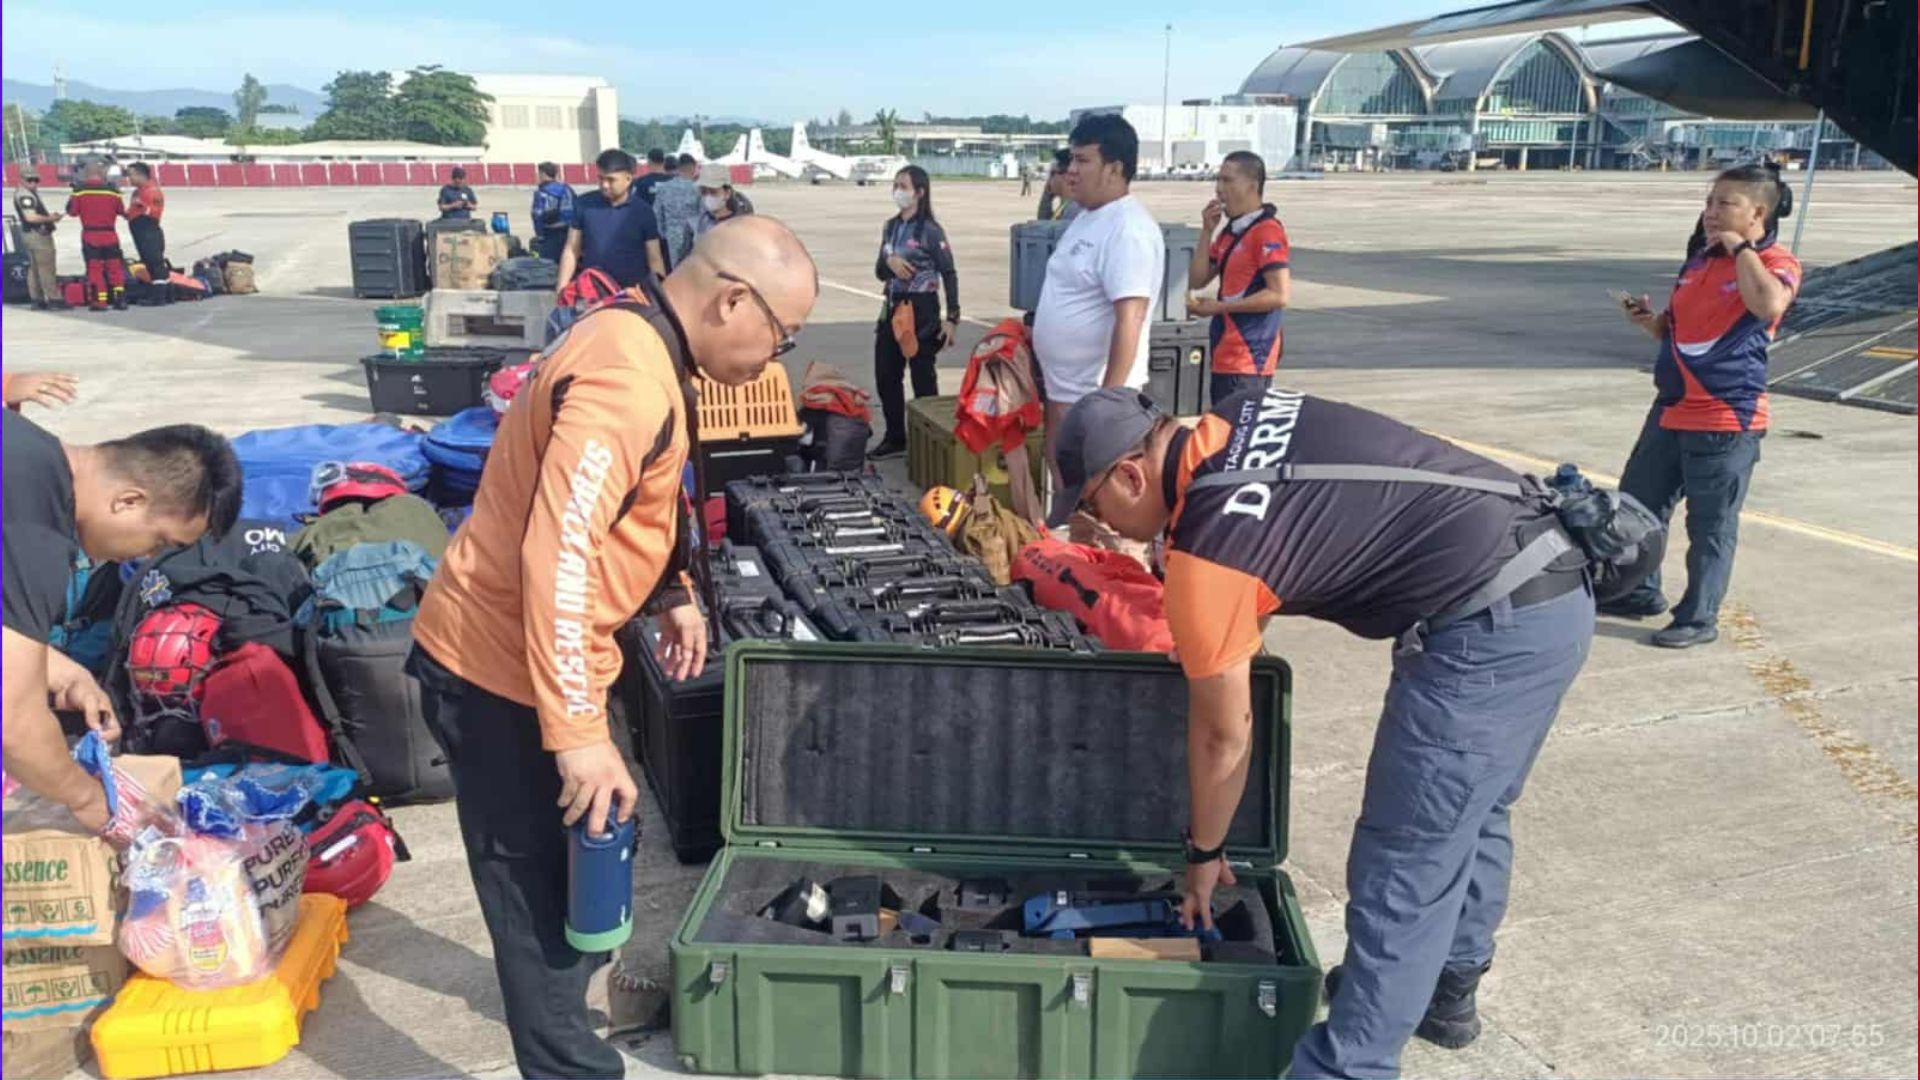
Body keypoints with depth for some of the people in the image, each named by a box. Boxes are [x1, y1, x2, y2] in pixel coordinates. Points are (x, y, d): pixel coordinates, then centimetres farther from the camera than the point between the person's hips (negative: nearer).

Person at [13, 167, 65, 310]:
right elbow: (30, 217, -23)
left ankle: (36, 300, 15)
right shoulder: (25, 195, -14)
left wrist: (50, 217, 6)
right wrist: (50, 219, -14)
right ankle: (54, 298, -12)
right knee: (46, 267, -11)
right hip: (38, 234, -11)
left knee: (34, 268, 12)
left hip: (30, 234, 11)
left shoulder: (31, 193, 17)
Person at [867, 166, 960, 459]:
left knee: (923, 378, 2)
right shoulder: (890, 227, 10)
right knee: (885, 375, 9)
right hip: (893, 307, 7)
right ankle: (895, 438, 22)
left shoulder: (930, 230, -10)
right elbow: (880, 272, 13)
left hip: (921, 309, -7)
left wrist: (952, 318, -16)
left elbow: (949, 274, -10)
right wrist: (889, 261, -12)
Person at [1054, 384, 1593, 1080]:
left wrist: (1204, 853, 13)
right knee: (1469, 815, 25)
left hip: (1488, 628, -10)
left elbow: (1223, 736, -4)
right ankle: (1447, 989, 44)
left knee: (1400, 871, -3)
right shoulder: (1237, 419, 8)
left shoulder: (1202, 552, -15)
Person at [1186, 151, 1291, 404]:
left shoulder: (1267, 231, -12)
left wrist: (1218, 307, -17)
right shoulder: (1230, 231, 15)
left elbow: (1280, 295, -19)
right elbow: (1196, 281, 14)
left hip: (1249, 358, -9)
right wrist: (1207, 232, 3)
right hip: (1225, 355, 9)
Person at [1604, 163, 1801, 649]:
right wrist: (1650, 320, 2)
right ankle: (1641, 591, 32)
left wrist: (1741, 247, -20)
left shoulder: (1777, 262, -8)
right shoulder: (1700, 259, 13)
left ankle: (1699, 618, 12)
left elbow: (1768, 305, -32)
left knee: (1710, 525, 1)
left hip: (1727, 420, -8)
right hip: (1671, 410, 8)